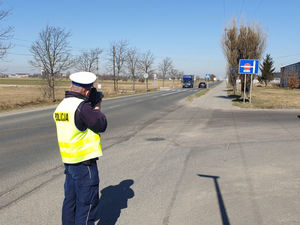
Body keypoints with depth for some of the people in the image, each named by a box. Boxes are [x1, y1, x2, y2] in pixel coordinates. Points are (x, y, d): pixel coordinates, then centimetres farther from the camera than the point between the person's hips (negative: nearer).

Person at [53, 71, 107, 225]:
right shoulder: (82, 106, -20)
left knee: (70, 199, 19)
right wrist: (97, 107, 0)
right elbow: (101, 125, -15)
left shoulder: (61, 106, 8)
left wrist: (92, 107, 10)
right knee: (87, 202, 3)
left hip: (68, 161, 9)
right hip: (84, 162, -8)